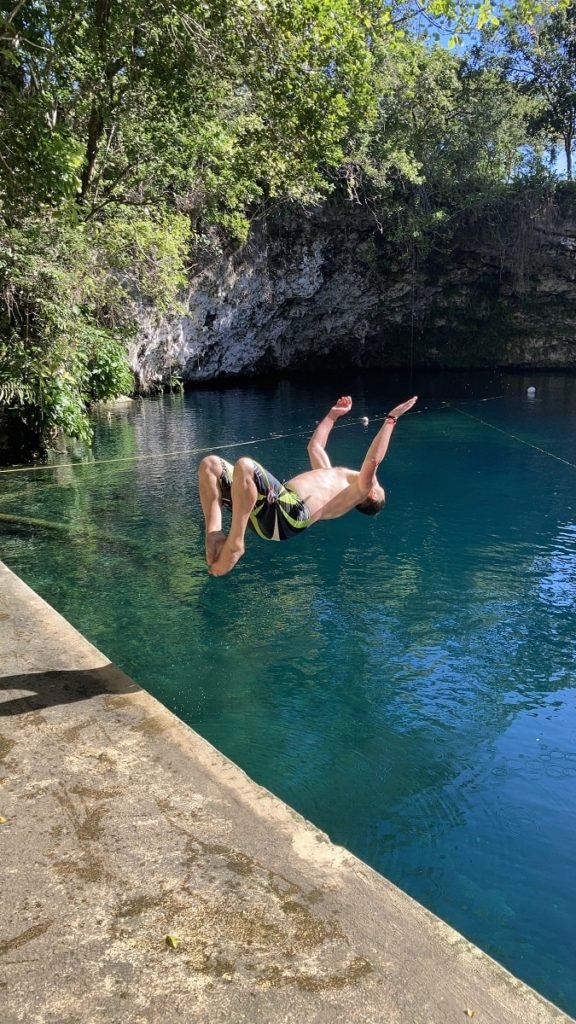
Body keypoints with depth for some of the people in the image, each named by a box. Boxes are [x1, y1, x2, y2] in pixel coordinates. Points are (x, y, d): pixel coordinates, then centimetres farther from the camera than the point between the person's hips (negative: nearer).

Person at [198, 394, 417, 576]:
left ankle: (234, 543, -26)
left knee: (245, 465, -35)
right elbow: (314, 446, 50)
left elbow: (373, 461, -4)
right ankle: (214, 534, -17)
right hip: (270, 506, 9)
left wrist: (391, 419, -2)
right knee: (210, 463, -4)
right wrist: (333, 415, 53)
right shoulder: (334, 476, 38)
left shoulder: (358, 492, 12)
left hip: (289, 512, -9)